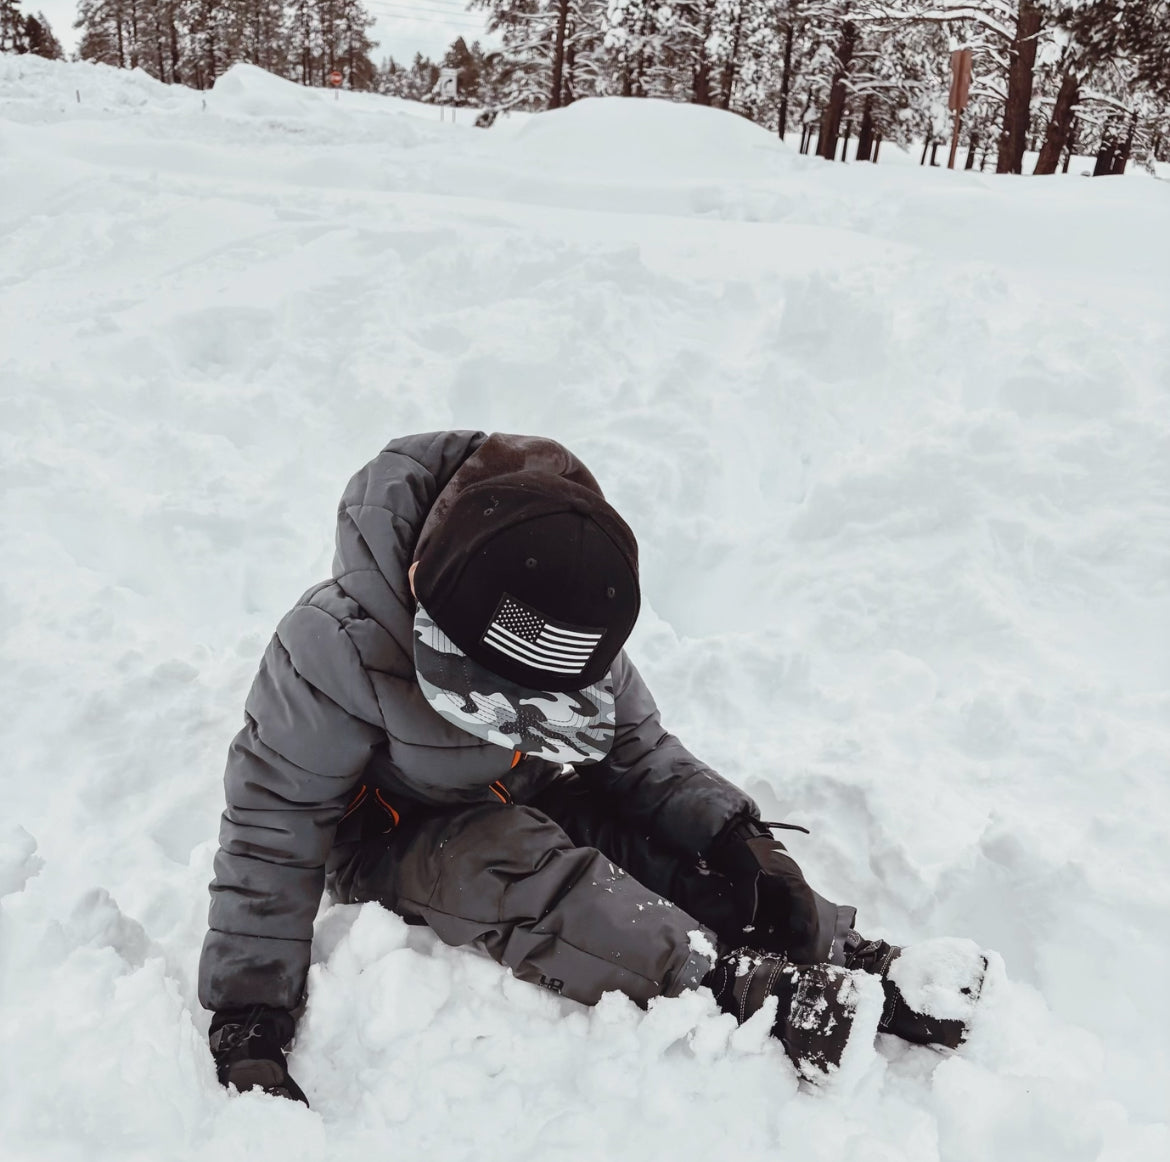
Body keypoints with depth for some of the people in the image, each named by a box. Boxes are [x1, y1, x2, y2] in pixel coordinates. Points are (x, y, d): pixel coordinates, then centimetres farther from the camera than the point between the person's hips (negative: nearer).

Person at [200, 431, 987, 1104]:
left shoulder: (570, 638, -16)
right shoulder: (337, 646, -31)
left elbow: (639, 748, -5)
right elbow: (273, 824, -24)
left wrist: (734, 834, -21)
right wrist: (249, 1018, -25)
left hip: (535, 806, 4)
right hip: (390, 839, -3)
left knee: (676, 840, -21)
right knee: (514, 866, -36)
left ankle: (854, 963, -17)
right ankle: (744, 993, -37)